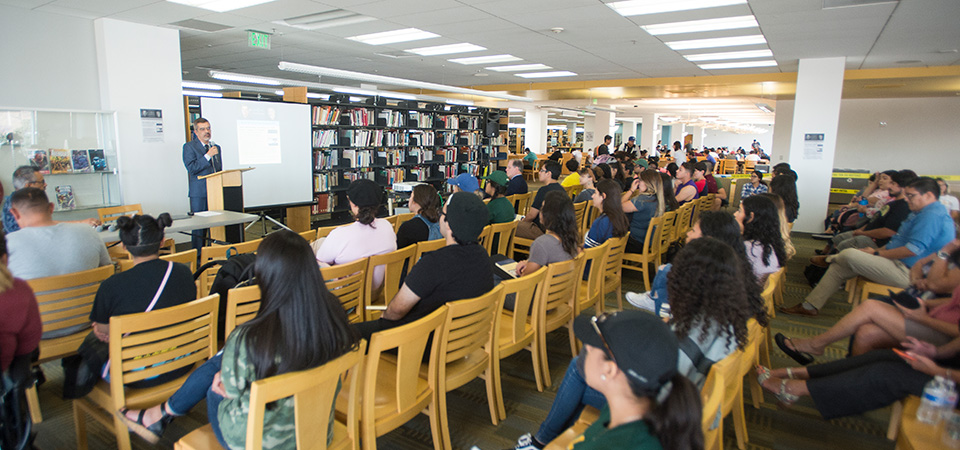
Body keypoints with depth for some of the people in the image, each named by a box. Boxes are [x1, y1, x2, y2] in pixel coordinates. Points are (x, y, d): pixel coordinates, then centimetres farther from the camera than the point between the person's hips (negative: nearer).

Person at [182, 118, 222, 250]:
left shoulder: (216, 147, 19)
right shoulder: (189, 147, 1)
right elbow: (191, 168, -11)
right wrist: (208, 156, -15)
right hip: (199, 192, -5)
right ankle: (198, 256, 3)